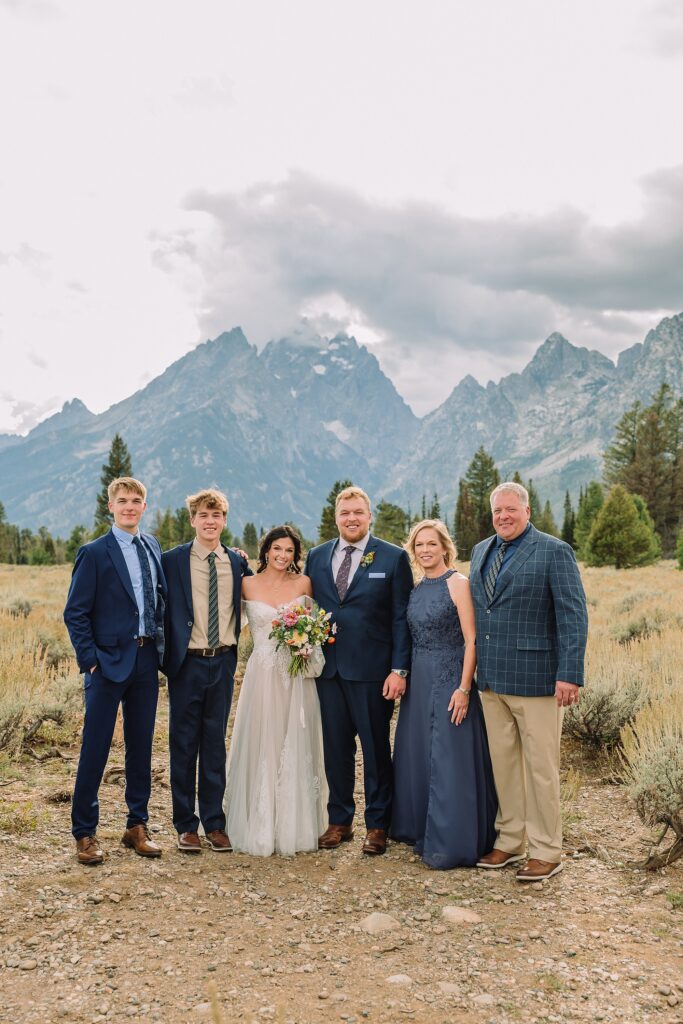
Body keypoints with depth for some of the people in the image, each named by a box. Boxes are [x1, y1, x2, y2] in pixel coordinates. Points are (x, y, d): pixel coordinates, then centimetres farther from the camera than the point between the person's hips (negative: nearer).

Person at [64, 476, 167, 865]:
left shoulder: (153, 546, 9)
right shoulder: (94, 552, -7)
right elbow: (75, 613, -7)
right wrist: (90, 660, -11)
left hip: (147, 659, 5)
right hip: (109, 661, -5)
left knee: (141, 746, 12)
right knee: (95, 748, 1)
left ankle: (138, 825, 24)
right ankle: (85, 832, 14)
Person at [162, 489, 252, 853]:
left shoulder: (238, 562, 5)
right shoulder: (172, 560, -4)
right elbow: (163, 611, -1)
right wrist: (167, 656, -5)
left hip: (223, 662, 3)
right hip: (187, 663, -2)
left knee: (215, 744, 11)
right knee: (184, 745, 6)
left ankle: (214, 823, 21)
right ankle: (186, 826, 18)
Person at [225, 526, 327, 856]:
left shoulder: (303, 583, 4)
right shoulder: (248, 585, 0)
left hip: (297, 678, 2)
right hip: (263, 676, -1)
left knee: (295, 750, 7)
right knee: (262, 750, 3)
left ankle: (294, 827, 19)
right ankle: (259, 828, 15)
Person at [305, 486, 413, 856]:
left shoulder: (394, 557, -3)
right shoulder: (316, 557, 9)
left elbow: (401, 617, -5)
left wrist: (399, 669, -10)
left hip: (372, 671, -3)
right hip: (328, 669, 4)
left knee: (376, 749, 7)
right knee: (335, 748, 11)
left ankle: (377, 825, 20)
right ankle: (339, 821, 25)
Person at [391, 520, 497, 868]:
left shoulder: (458, 583, -10)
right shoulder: (416, 589, 11)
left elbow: (472, 641, -13)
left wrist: (464, 688, -19)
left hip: (450, 681, -7)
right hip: (418, 682, 7)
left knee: (449, 761, -2)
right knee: (417, 757, 13)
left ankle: (450, 843, 8)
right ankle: (422, 832, 28)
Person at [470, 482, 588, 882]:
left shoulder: (554, 552, -7)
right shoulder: (481, 551, 13)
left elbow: (574, 616, -12)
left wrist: (569, 675, -18)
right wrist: (477, 666, 15)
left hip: (535, 677, -6)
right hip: (492, 678, 6)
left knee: (541, 766, 2)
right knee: (502, 762, 13)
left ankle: (547, 852, 14)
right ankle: (510, 841, 26)